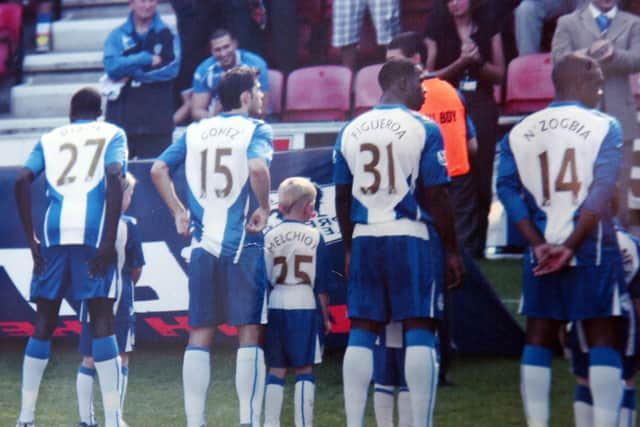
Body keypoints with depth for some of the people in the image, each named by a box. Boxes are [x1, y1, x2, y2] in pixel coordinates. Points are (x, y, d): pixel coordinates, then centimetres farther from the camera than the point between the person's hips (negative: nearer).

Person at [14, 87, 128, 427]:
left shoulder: (50, 139, 21)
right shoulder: (112, 134, 14)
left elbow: (22, 181, 6)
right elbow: (114, 177, -5)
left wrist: (32, 240, 7)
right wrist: (109, 240, -9)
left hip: (54, 233, 2)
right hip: (93, 232, -2)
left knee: (44, 322, 11)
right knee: (101, 319, -3)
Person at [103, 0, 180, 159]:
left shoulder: (167, 34, 8)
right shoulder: (117, 36, 11)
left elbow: (171, 68, -7)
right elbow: (111, 66, -7)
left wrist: (132, 74, -8)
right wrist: (147, 59, -12)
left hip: (157, 121, -1)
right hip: (122, 116, 1)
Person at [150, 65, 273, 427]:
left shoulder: (195, 132, 12)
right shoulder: (256, 129, -3)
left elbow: (158, 170, 6)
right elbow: (258, 168, -22)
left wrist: (179, 213, 11)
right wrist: (264, 210, -10)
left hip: (204, 246, 5)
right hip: (243, 246, -4)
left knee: (199, 336, 7)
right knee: (250, 333, -2)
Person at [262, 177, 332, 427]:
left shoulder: (270, 238, 2)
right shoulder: (314, 237, -3)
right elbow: (321, 284, -1)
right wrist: (326, 316, 9)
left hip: (275, 307, 2)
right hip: (304, 306, -2)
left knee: (276, 369, 9)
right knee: (304, 369, 2)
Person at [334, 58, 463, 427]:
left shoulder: (351, 131, 8)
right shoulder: (423, 129, -7)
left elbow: (342, 198, 12)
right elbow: (436, 196, -8)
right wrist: (452, 251, -1)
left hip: (365, 239, 5)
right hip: (412, 237, -4)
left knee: (362, 331, 7)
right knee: (419, 330, -1)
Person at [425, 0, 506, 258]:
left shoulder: (488, 29, 9)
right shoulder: (437, 32, 6)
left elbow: (499, 74, 10)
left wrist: (478, 62, -9)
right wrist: (460, 63, -11)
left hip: (482, 107, 1)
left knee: (481, 177, -1)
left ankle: (477, 242, 6)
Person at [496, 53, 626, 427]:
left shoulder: (520, 133, 8)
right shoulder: (604, 127, -4)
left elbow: (508, 189, -2)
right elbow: (601, 193, -14)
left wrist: (538, 244, -5)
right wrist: (572, 245, -14)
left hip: (541, 253, 4)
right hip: (592, 249, -3)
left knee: (539, 339, 9)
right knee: (603, 340, 2)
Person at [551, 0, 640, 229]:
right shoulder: (568, 23, 8)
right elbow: (559, 59, -5)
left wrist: (614, 55, -25)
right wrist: (589, 54, -23)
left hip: (619, 114, 1)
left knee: (619, 187, 3)